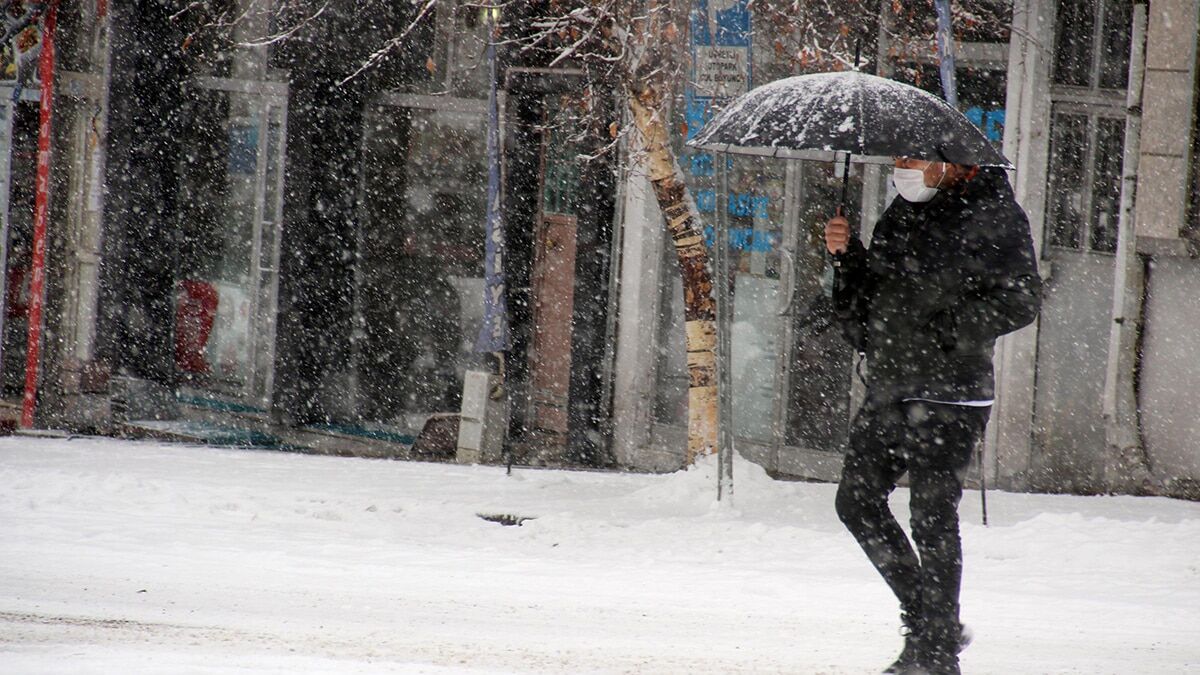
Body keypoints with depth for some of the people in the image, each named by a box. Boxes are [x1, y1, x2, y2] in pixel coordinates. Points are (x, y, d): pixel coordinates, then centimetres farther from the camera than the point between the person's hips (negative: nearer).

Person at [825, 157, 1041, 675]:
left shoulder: (993, 214, -7)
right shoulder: (901, 214, 15)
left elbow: (1021, 300, -13)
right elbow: (872, 296, 20)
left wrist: (950, 330, -20)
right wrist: (847, 255, 2)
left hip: (949, 389, -8)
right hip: (889, 387, 8)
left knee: (932, 515, -7)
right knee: (858, 500, 7)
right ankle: (927, 620, 19)